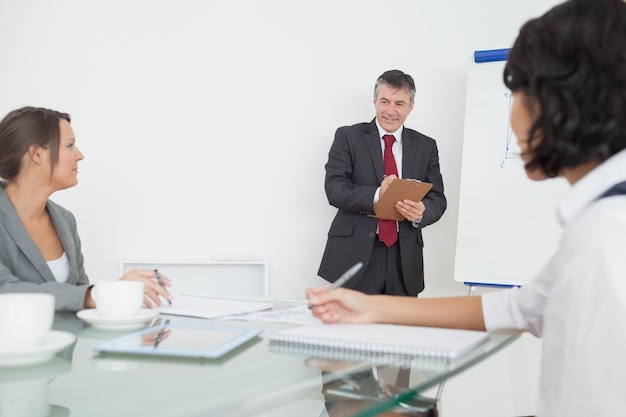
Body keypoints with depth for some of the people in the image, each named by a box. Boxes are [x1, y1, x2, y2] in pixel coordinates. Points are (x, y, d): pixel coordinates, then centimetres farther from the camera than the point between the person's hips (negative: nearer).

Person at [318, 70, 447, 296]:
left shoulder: (425, 146, 13)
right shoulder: (348, 137, 5)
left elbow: (437, 198, 8)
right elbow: (334, 188, -6)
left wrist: (422, 211, -16)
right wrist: (376, 195, -24)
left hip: (404, 259, 3)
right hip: (354, 256, -2)